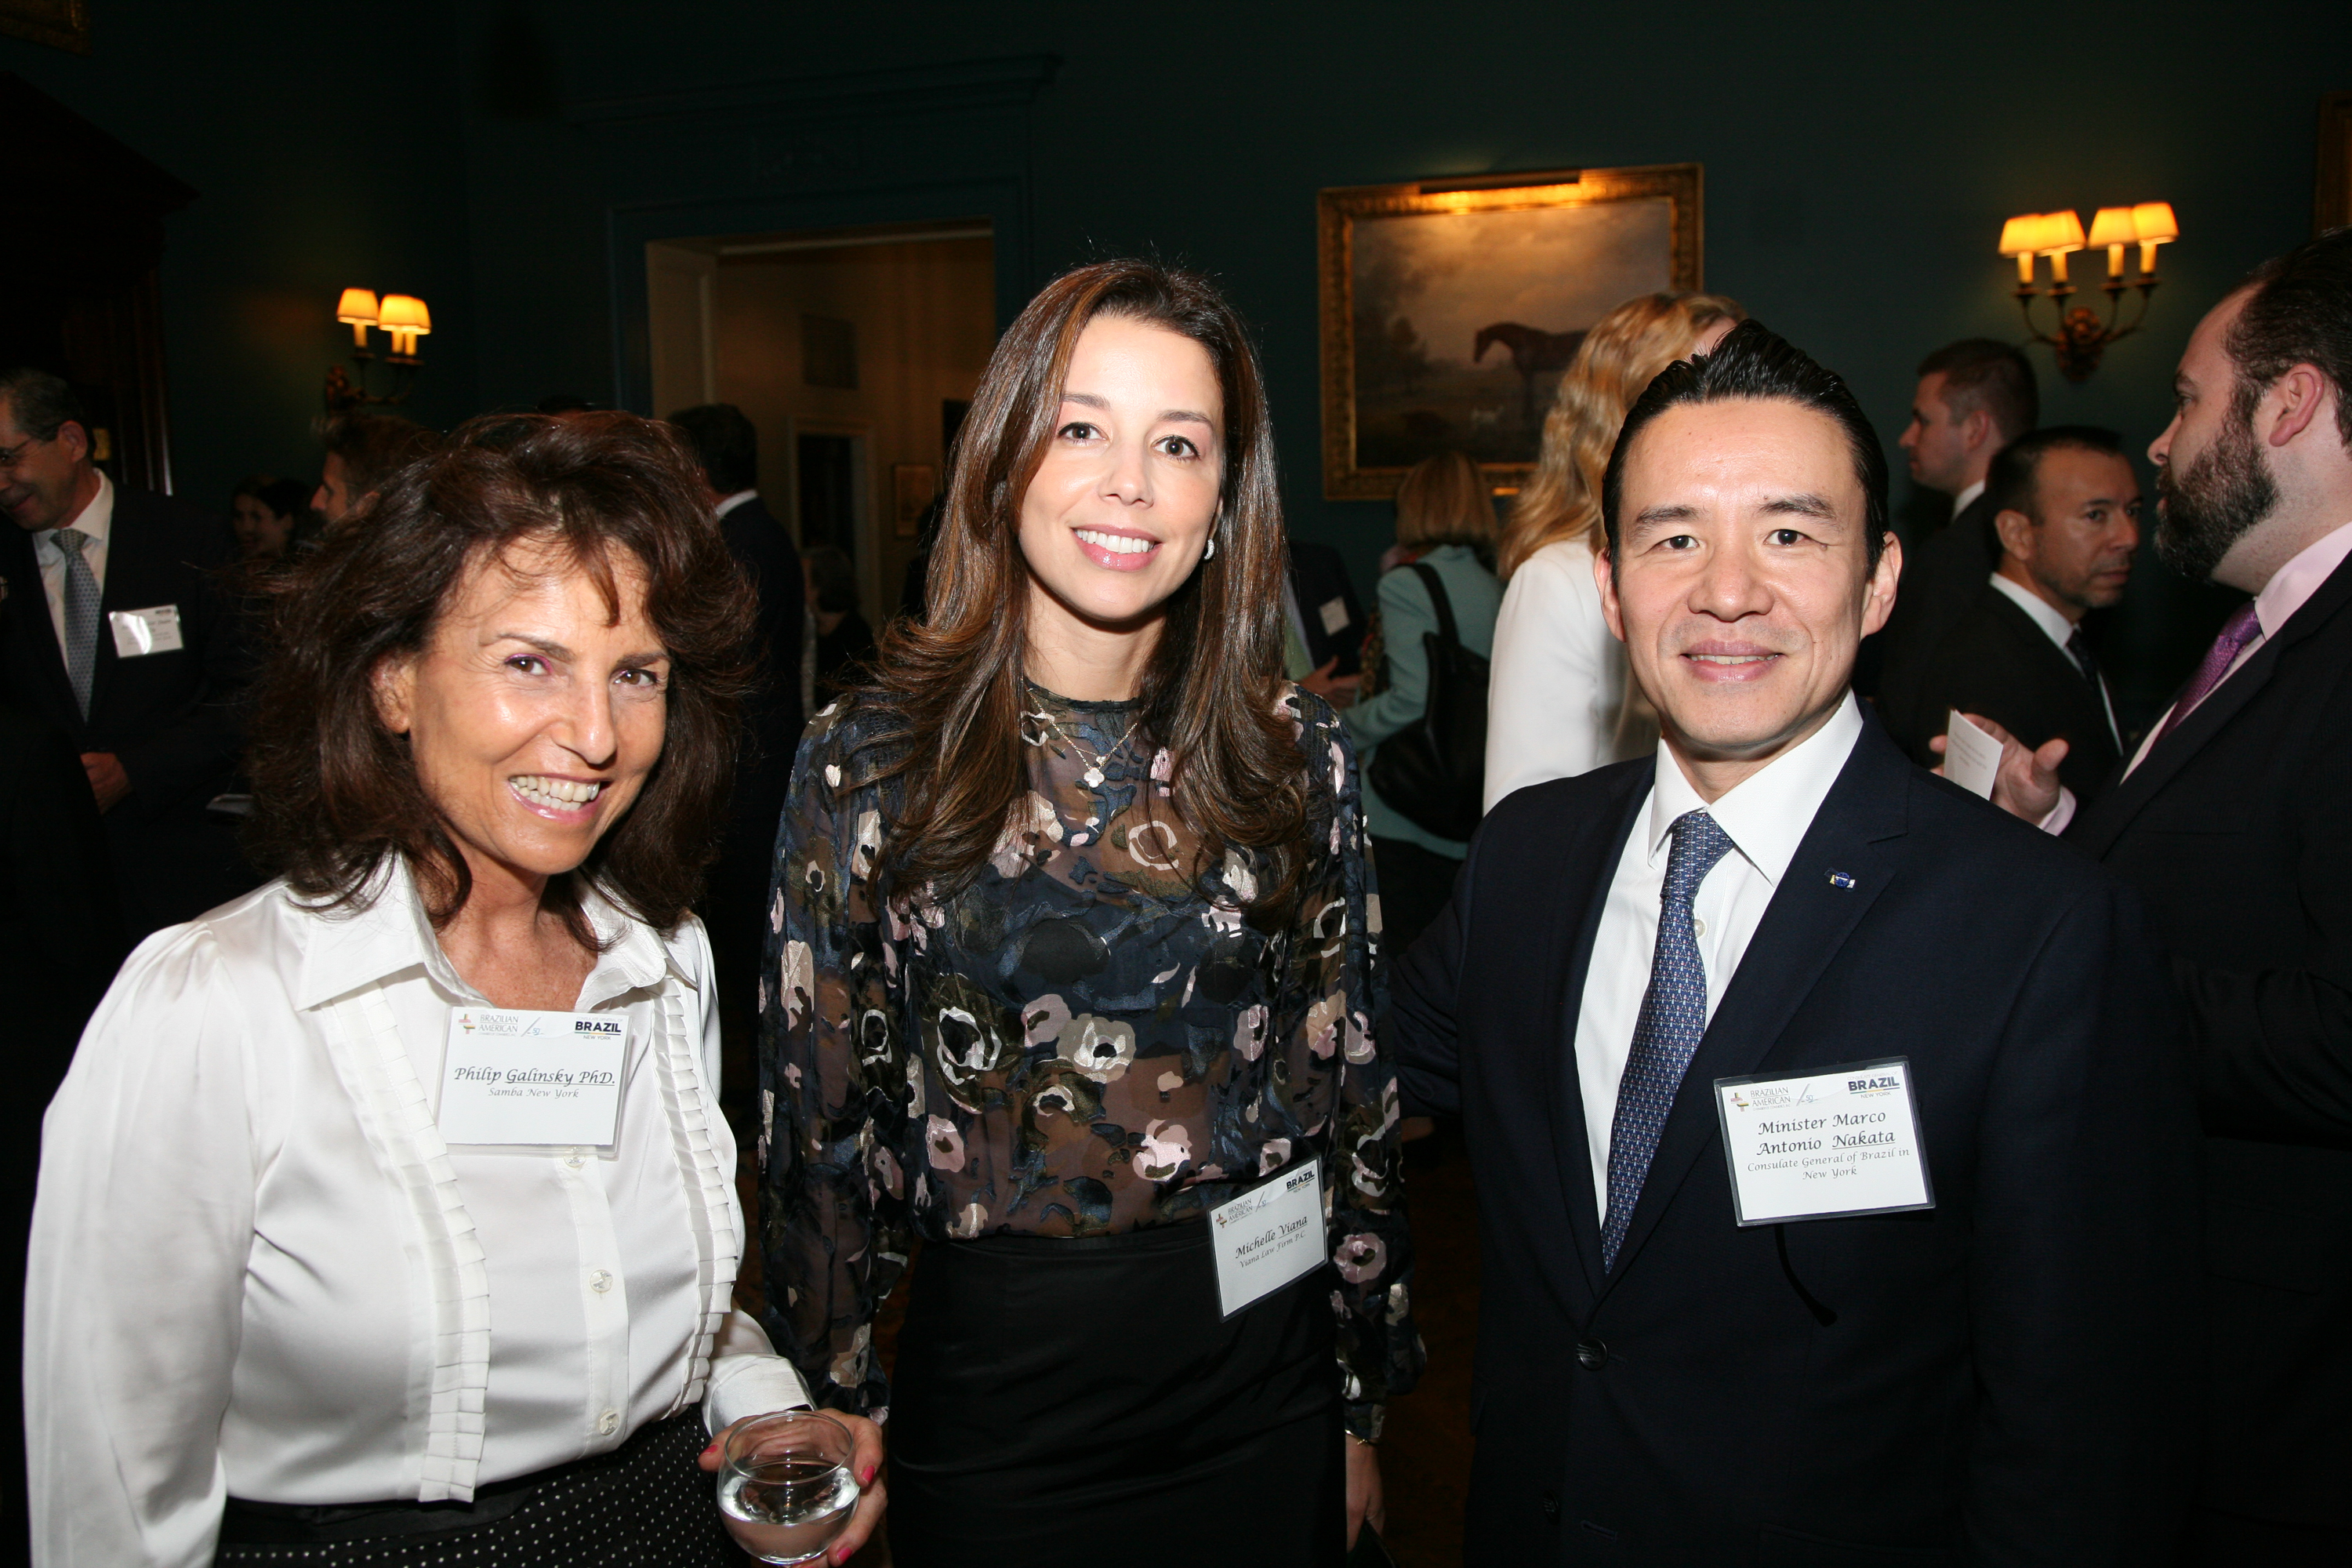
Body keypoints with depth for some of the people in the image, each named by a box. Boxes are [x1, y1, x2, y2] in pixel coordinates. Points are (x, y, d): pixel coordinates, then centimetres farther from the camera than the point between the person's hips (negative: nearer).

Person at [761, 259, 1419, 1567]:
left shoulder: (1297, 754, -4)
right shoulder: (869, 762, -9)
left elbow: (1354, 1088, 2)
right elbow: (820, 1126, -2)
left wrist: (1364, 1404, 7)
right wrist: (842, 1435, 1)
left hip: (1264, 1375, 2)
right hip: (989, 1388, -1)